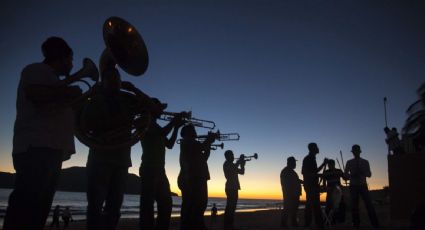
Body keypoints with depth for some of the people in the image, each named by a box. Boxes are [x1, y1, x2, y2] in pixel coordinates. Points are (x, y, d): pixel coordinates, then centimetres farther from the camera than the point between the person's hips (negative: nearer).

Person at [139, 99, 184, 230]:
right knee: (148, 204, -9)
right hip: (149, 169, -9)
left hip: (159, 170, 9)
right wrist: (174, 121, -5)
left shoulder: (156, 127, 24)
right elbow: (163, 133, -19)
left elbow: (169, 144, 20)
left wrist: (176, 127, 12)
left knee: (166, 203, 9)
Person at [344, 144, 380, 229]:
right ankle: (356, 225, 7)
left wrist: (362, 172, -17)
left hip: (363, 186, 0)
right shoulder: (349, 162, 4)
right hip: (353, 186, 0)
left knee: (369, 204, -9)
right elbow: (345, 174, 4)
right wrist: (352, 175, -17)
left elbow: (369, 174, 4)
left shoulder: (365, 162, 6)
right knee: (354, 205, 0)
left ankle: (375, 224, -2)